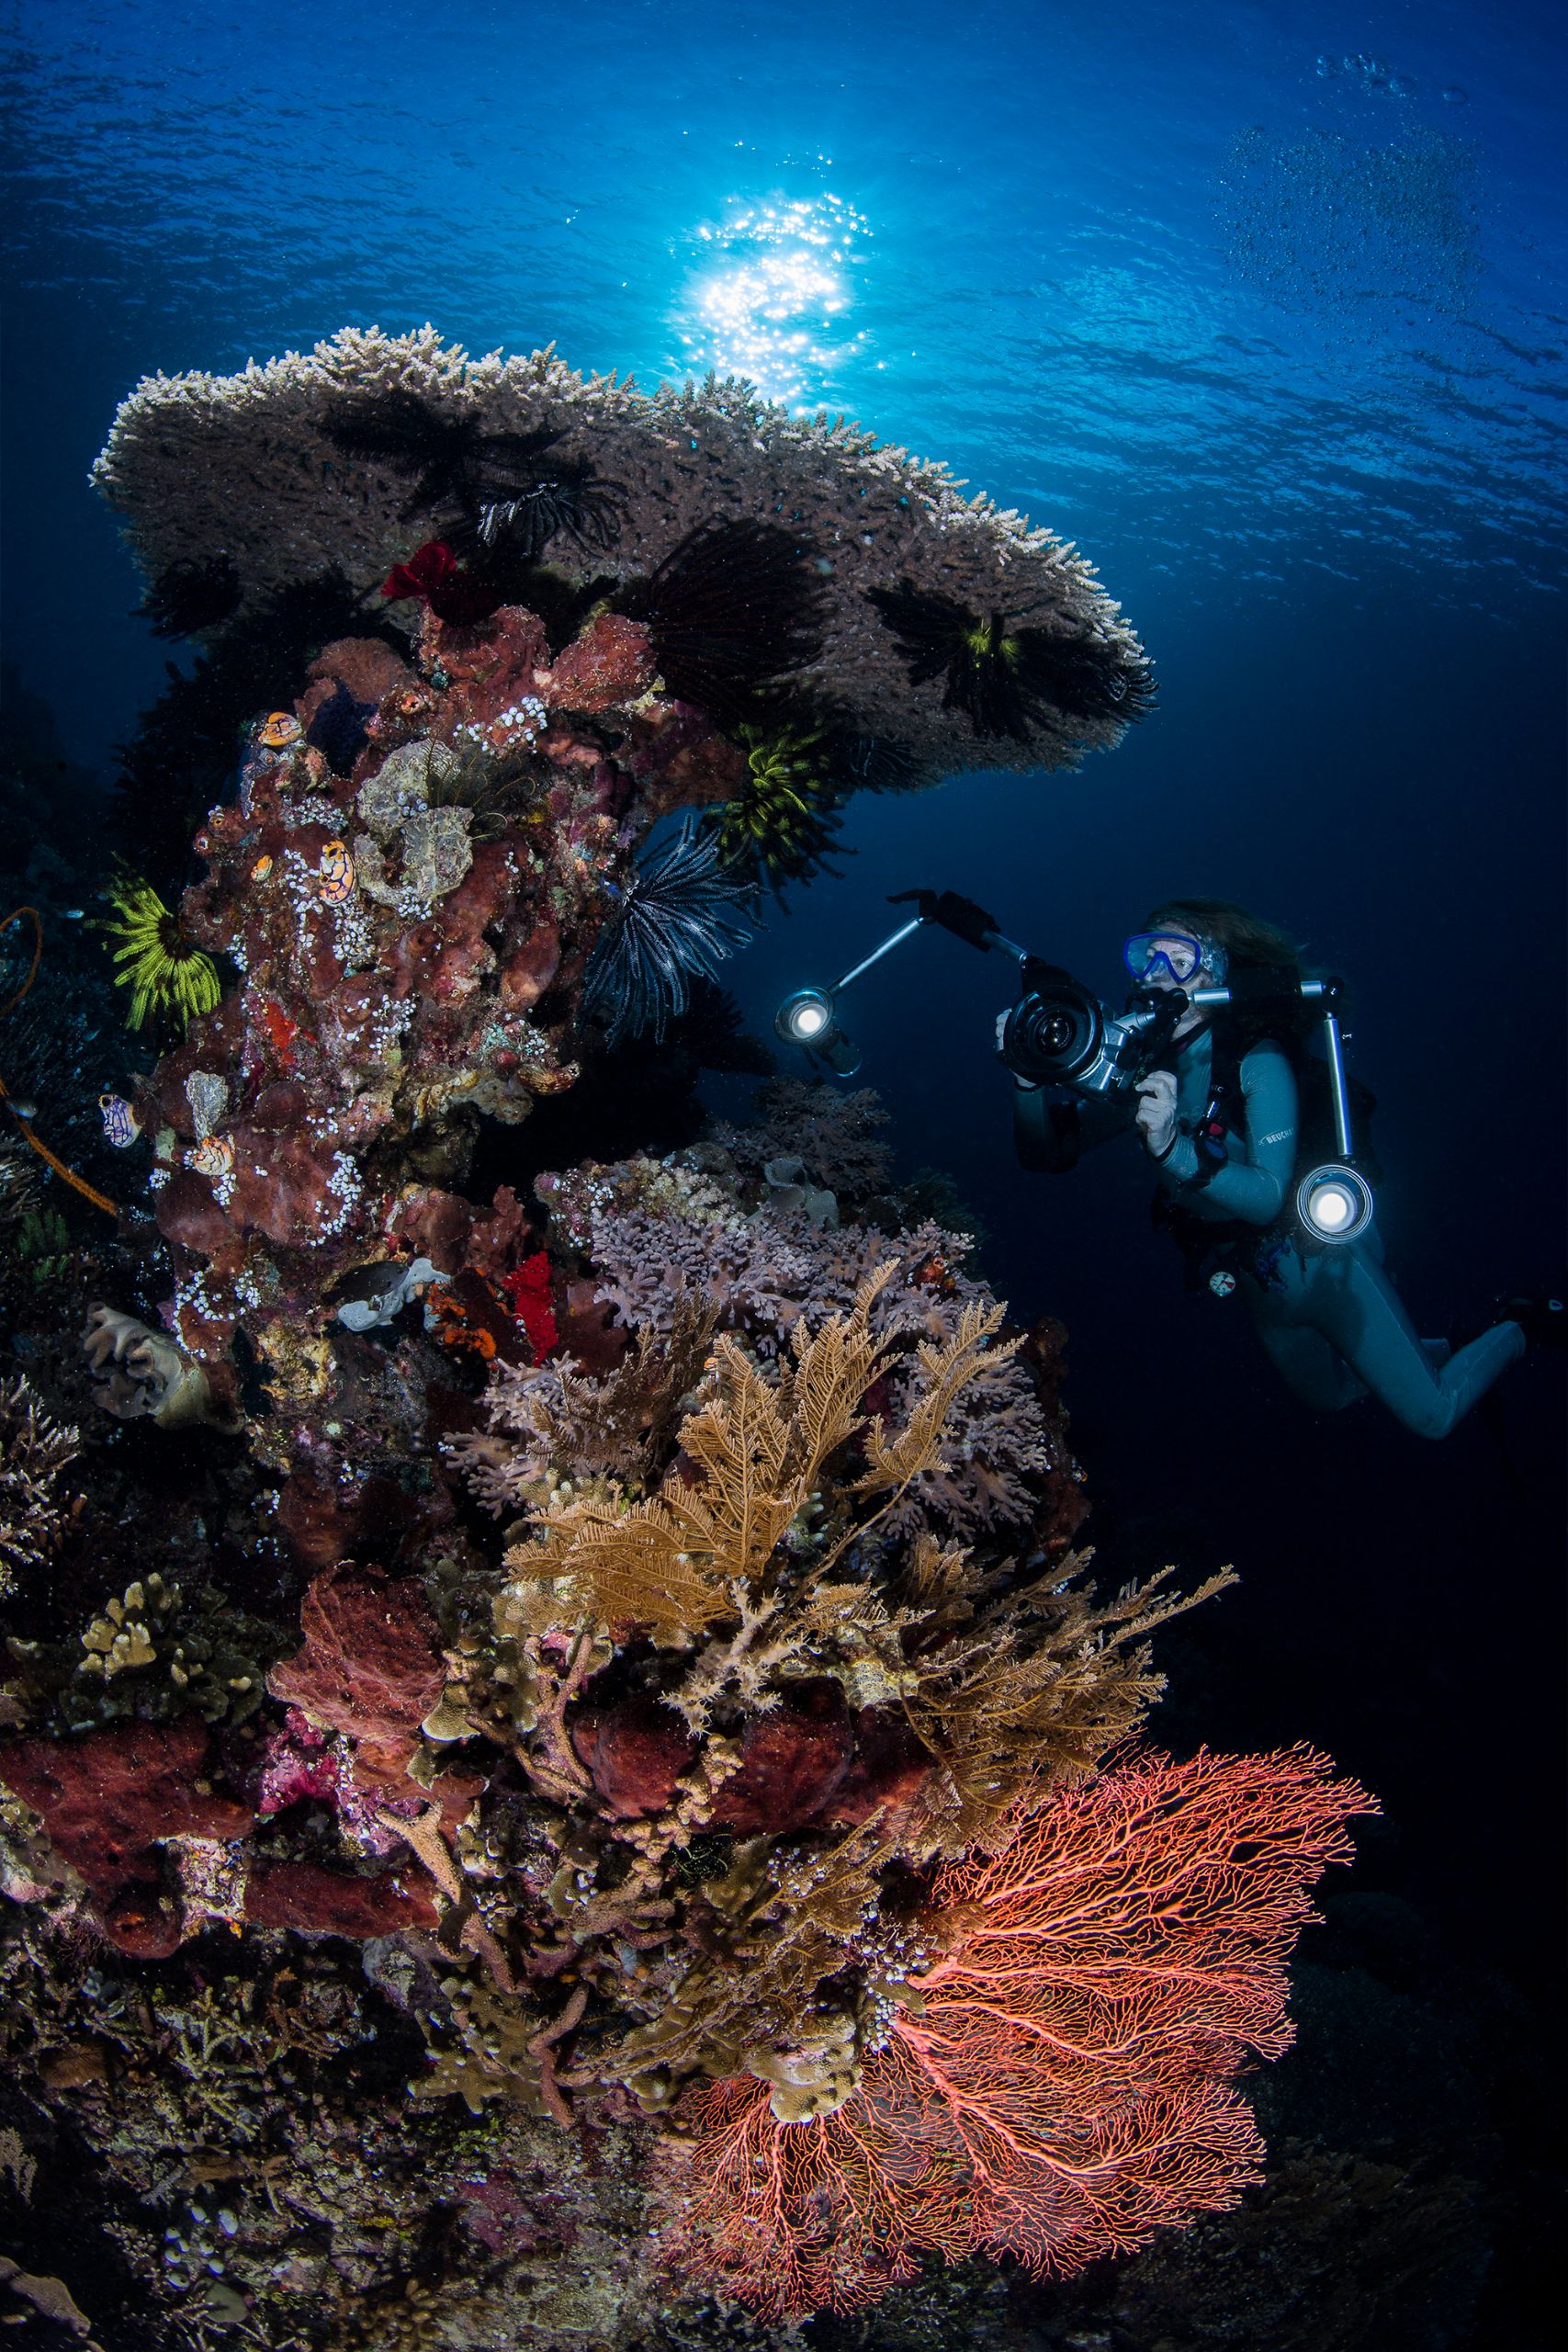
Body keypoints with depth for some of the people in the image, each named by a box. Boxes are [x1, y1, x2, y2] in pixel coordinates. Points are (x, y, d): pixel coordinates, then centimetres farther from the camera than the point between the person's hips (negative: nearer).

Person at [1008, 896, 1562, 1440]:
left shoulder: (1257, 1062, -25)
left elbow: (1268, 1197, -34)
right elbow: (1048, 1153, -14)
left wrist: (1172, 1148, -49)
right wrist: (1030, 1077, -33)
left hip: (1324, 1267, -6)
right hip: (1263, 1290, 6)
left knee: (1430, 1416, 0)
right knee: (1331, 1396, 28)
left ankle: (1520, 1328, 26)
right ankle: (1445, 1351, 51)